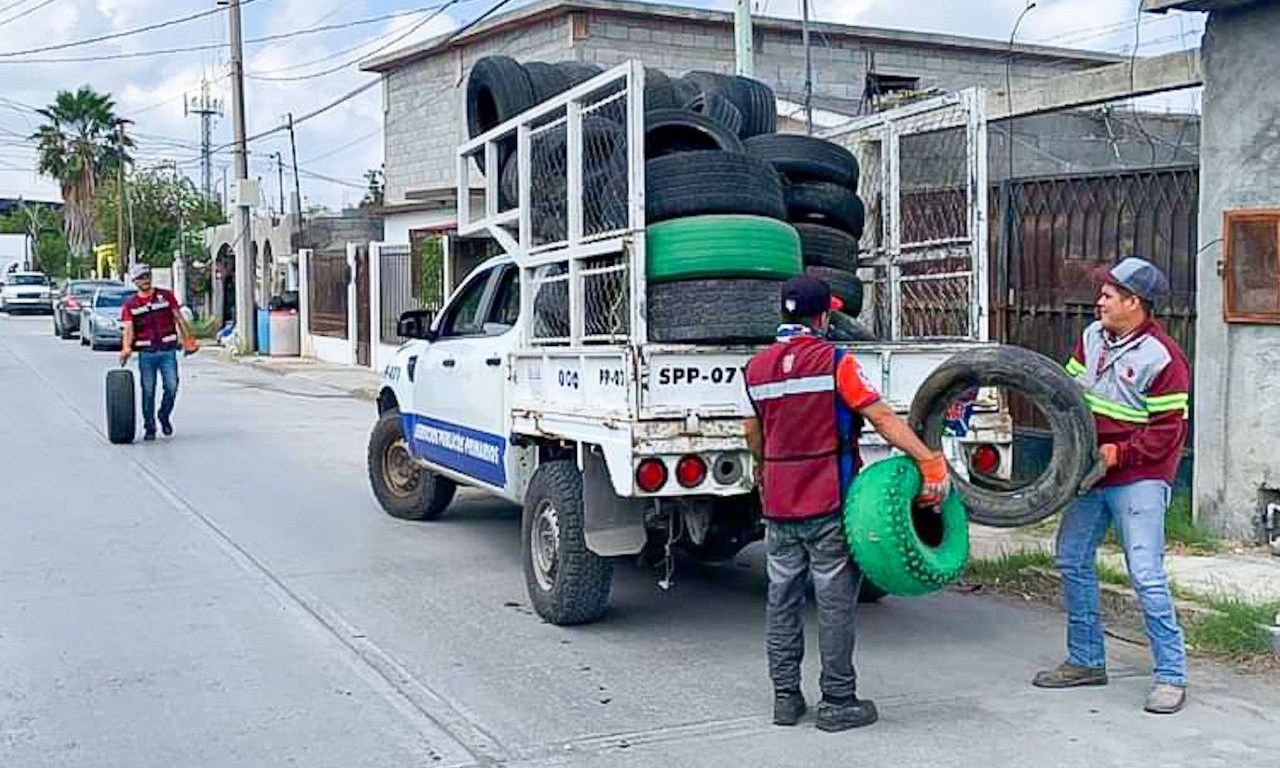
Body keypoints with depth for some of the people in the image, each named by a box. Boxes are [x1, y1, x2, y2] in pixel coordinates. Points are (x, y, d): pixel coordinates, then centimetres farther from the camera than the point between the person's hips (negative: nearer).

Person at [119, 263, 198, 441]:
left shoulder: (166, 296, 8)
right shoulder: (130, 305, 6)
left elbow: (179, 318, 9)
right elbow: (128, 328, -5)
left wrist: (188, 339, 0)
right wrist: (126, 348, -23)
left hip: (168, 350, 0)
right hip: (146, 353, 0)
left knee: (172, 387, -7)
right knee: (148, 391, 3)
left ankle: (165, 416, 19)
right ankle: (149, 428, 13)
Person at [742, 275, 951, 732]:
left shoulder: (757, 369, 6)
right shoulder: (834, 361, -9)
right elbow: (882, 419, -16)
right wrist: (931, 461, -17)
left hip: (778, 506, 5)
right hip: (828, 506, -5)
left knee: (782, 599, 12)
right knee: (836, 602, 3)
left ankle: (785, 697, 18)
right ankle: (837, 702, 9)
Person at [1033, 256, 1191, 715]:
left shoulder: (1163, 357, -15)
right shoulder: (1092, 337, 7)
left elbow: (1169, 429, -14)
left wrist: (1120, 452, -19)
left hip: (1139, 480, -8)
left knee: (1146, 575, -11)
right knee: (1071, 561, 12)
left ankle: (1171, 676, 1)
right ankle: (1085, 660, 25)